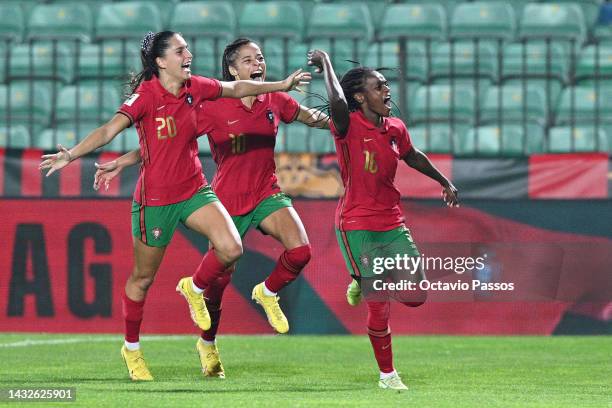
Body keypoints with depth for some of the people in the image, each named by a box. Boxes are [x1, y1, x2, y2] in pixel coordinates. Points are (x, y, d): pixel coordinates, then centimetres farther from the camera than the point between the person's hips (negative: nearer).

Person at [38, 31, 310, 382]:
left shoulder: (195, 87, -1)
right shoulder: (146, 96, -17)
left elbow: (237, 88, 17)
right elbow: (110, 129, -27)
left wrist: (281, 86, 25)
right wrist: (71, 155, -41)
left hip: (194, 190, 5)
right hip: (155, 199, -5)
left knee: (231, 248, -17)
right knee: (143, 277, 8)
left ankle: (195, 288, 14)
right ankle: (131, 348, 29)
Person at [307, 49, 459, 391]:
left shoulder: (396, 129, 6)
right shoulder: (349, 126, -13)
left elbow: (414, 157, 26)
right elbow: (337, 102, -36)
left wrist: (445, 183, 34)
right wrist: (325, 62, -23)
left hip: (393, 224, 6)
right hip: (358, 227, -6)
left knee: (416, 296, 0)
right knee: (380, 308, -5)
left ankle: (364, 284, 28)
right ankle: (387, 375, 13)